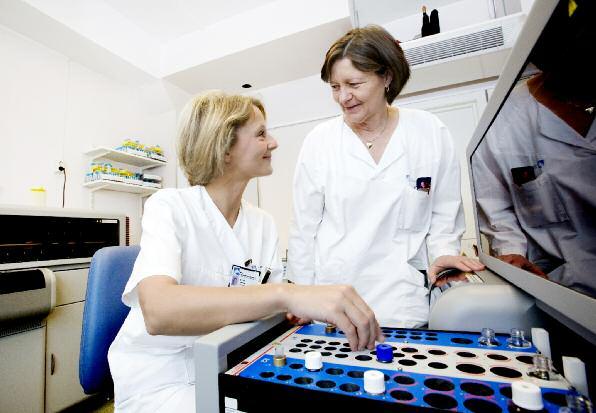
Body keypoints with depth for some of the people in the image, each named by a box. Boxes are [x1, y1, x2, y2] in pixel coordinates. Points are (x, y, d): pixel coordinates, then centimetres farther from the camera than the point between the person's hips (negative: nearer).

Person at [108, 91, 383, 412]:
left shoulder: (263, 223, -2)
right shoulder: (168, 207, -18)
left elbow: (273, 302, 0)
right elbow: (158, 311, -35)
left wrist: (302, 305, -21)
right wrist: (286, 295, -45)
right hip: (161, 377, -4)